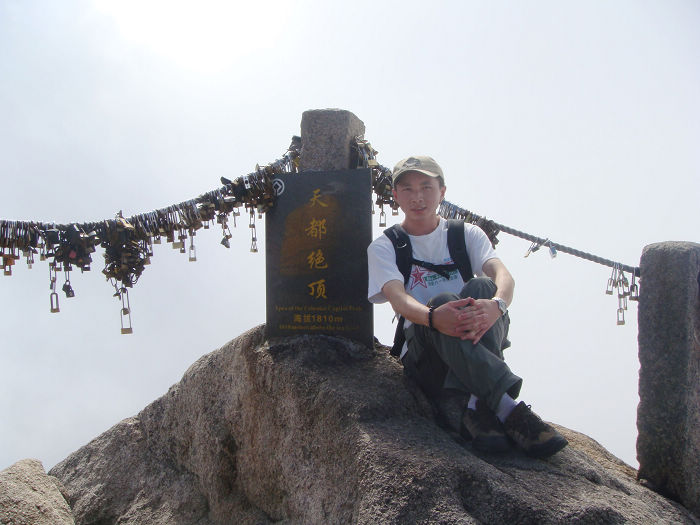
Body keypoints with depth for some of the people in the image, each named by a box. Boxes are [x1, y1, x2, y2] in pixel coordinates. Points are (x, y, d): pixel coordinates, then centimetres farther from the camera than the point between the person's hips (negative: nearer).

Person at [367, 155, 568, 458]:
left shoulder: (467, 234, 12)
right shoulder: (383, 247, 7)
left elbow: (503, 275, -9)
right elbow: (397, 297, -14)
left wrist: (496, 305, -35)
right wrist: (433, 316, -38)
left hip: (481, 342, 2)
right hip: (425, 357, -2)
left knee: (481, 287, -28)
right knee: (442, 301, -33)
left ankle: (474, 405, -39)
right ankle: (508, 408, -44)